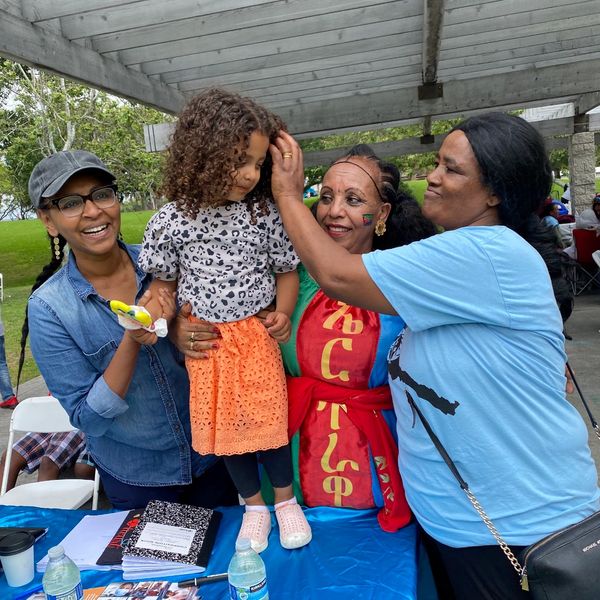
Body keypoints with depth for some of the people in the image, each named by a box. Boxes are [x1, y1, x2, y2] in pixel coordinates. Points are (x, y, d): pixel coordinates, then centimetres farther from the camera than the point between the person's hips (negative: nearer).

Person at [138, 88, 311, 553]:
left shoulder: (264, 213, -7)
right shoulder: (171, 221, -7)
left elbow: (286, 271, 3)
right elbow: (165, 281, 5)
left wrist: (282, 313, -10)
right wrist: (155, 313, -13)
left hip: (256, 337, 0)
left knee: (269, 419, 8)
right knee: (224, 427, 12)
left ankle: (286, 500, 35)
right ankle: (254, 506, 36)